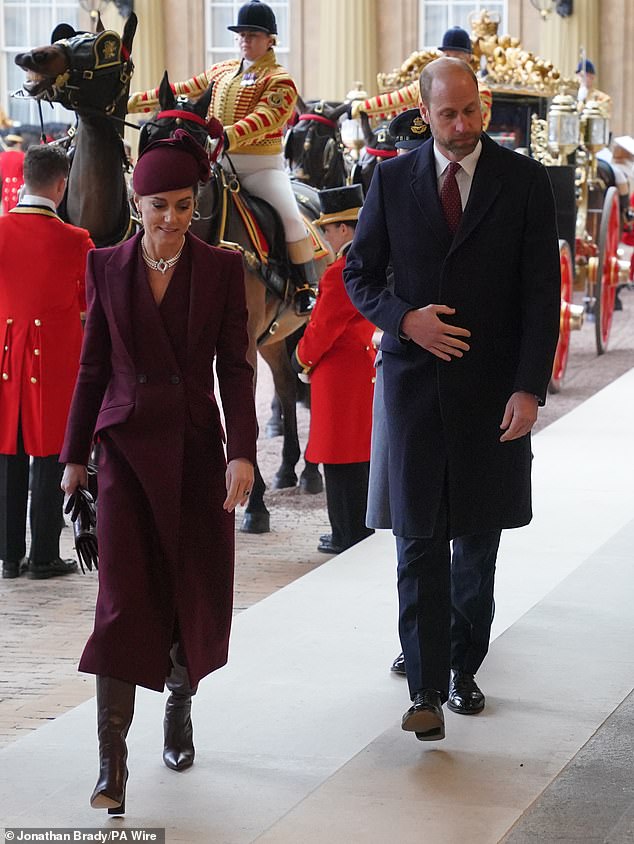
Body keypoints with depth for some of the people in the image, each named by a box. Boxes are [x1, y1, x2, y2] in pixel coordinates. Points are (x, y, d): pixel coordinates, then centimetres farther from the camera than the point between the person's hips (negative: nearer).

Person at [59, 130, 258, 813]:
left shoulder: (220, 269, 0)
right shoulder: (107, 267, 3)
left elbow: (234, 366, -1)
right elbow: (93, 366, 7)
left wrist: (242, 451, -10)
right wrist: (74, 455, 6)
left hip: (195, 444, 1)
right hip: (127, 442, -1)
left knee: (198, 589, 7)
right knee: (125, 594, -9)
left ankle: (179, 703, 35)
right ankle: (112, 763, -10)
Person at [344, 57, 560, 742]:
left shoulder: (524, 181, -1)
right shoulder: (393, 180, 3)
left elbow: (541, 292, -3)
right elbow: (359, 274, 9)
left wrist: (529, 387, -11)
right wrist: (404, 319, -11)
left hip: (493, 385, 0)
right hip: (416, 377, 0)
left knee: (478, 537, 10)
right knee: (420, 539, -5)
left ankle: (464, 667, 24)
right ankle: (426, 687, -5)